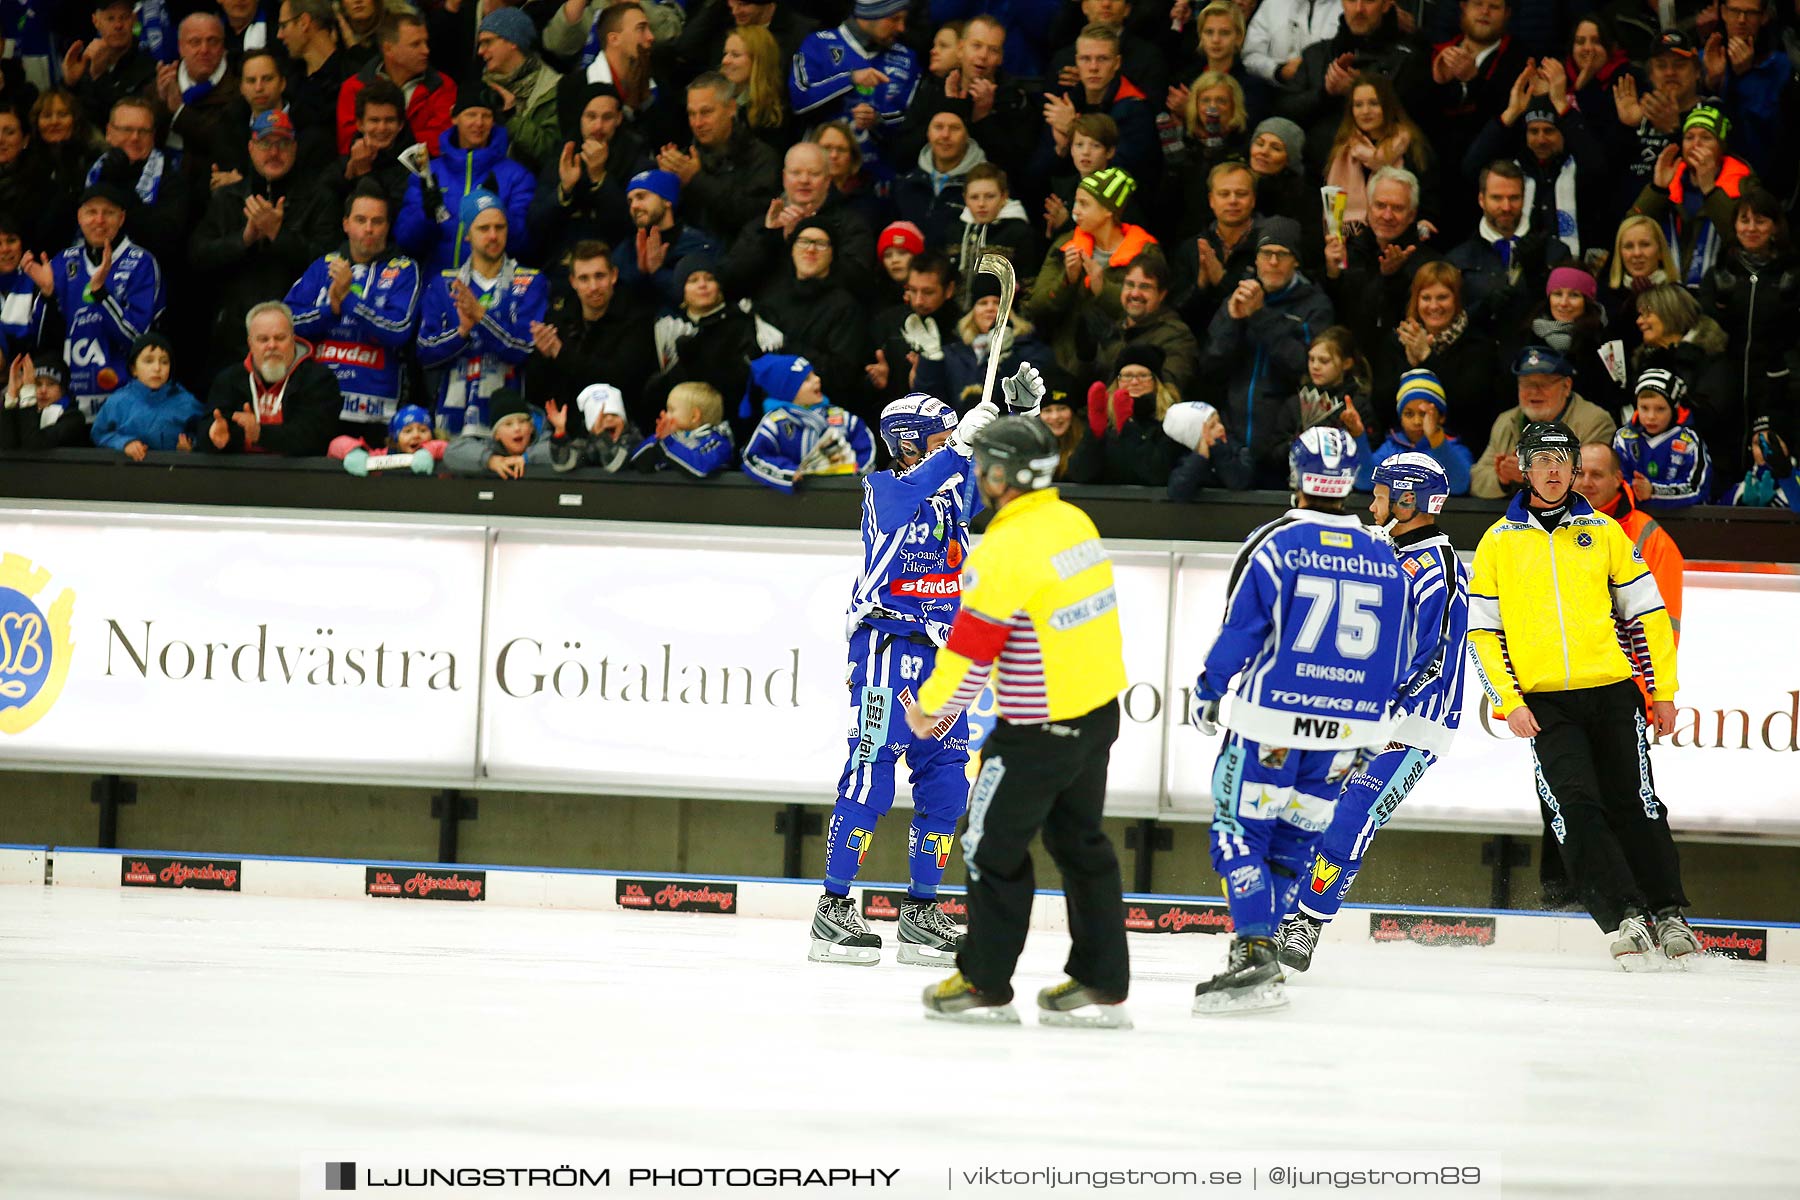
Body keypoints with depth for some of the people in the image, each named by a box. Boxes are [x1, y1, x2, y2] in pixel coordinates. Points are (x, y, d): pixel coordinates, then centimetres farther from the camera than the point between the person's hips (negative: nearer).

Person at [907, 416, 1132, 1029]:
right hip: (1099, 711, 9)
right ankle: (1102, 987, 18)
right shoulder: (1076, 524, 5)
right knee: (1080, 842, 16)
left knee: (994, 845, 5)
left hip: (1039, 730, -9)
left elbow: (972, 647, -19)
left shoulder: (1007, 550, -22)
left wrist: (930, 706, -2)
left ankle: (985, 985, 12)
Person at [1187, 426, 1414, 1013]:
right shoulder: (1384, 559, 6)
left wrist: (1208, 691, 6)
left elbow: (1239, 632, -9)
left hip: (1271, 721, -5)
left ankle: (1255, 950, -15)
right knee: (1294, 837, 15)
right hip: (1345, 731, 5)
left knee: (1240, 832, -2)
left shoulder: (1273, 545, -9)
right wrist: (1373, 724, 26)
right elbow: (1396, 658, 13)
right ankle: (1264, 941, 16)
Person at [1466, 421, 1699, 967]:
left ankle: (1668, 915, 12)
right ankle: (1625, 919, -13)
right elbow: (1481, 630, 8)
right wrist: (1509, 702, -3)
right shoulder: (1499, 541, 8)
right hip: (1545, 702, -1)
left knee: (1635, 806, -1)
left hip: (1612, 692, 1)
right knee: (1576, 809, -14)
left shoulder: (1603, 532, 10)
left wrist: (1663, 691, 7)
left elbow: (1646, 612, 12)